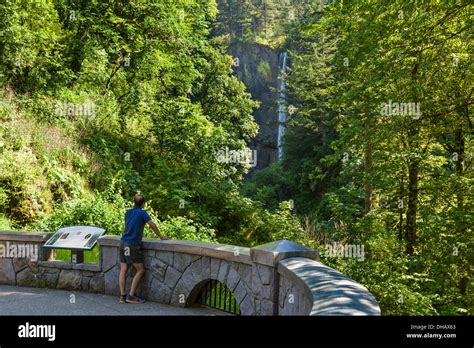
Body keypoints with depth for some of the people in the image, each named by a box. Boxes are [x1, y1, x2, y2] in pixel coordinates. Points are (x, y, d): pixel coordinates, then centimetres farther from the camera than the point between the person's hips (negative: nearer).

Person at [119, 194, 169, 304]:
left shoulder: (127, 212, 13)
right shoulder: (142, 213, -7)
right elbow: (153, 225, -5)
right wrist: (161, 237, 7)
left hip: (123, 242, 7)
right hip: (133, 245, -7)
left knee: (123, 270, 6)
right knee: (140, 270, 3)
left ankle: (122, 296, 4)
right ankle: (131, 296, 0)